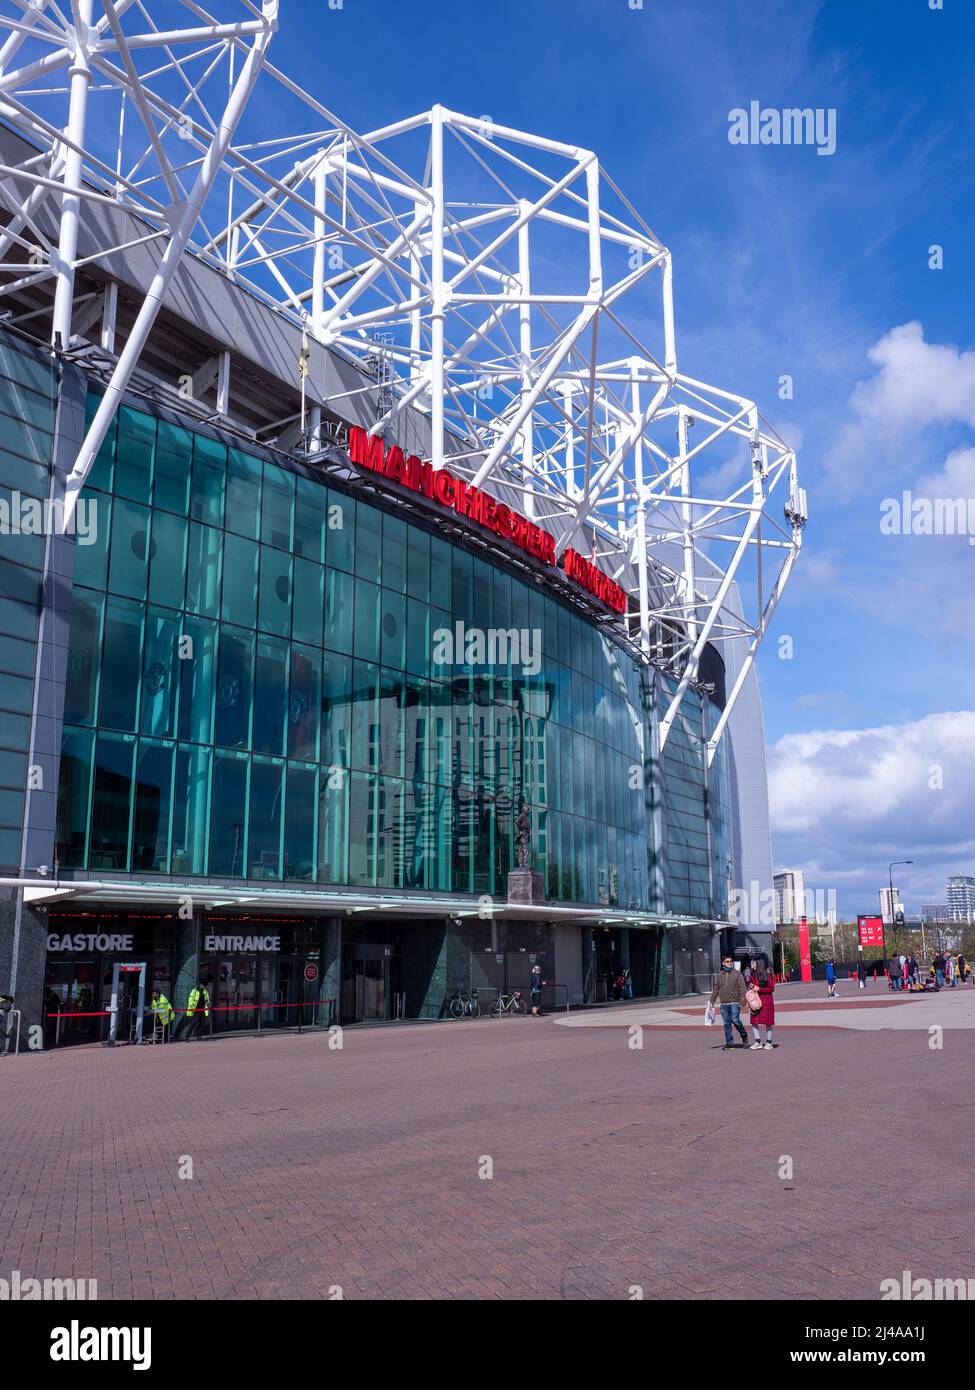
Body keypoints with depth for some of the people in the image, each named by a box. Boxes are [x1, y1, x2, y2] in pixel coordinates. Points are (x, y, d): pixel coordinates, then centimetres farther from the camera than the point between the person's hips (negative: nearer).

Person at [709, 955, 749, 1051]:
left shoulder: (737, 974, -1)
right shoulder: (720, 975, 11)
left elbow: (742, 988, -6)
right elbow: (716, 989, 18)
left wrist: (742, 1001, -15)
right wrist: (711, 1001, 17)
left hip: (734, 1002, -4)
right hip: (723, 1004, 4)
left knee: (735, 1020, -13)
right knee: (726, 1023, 5)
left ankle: (744, 1037, 11)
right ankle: (729, 1043, 12)